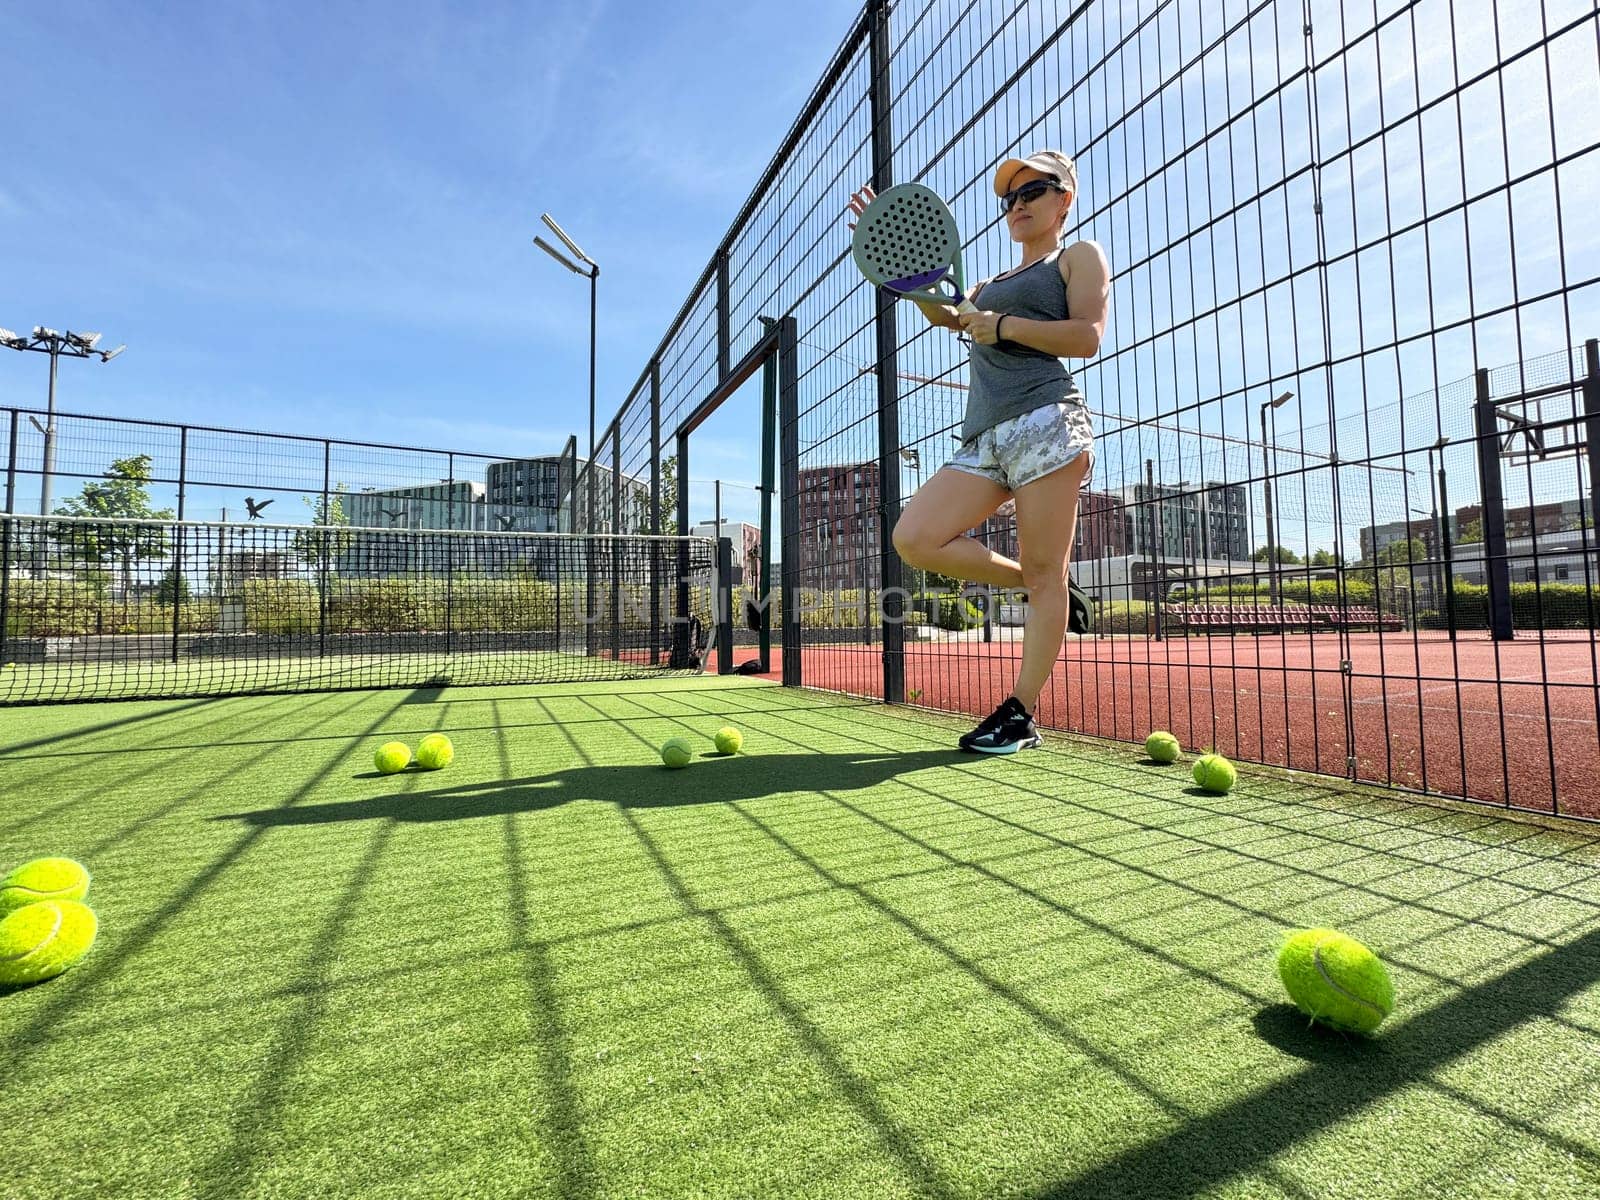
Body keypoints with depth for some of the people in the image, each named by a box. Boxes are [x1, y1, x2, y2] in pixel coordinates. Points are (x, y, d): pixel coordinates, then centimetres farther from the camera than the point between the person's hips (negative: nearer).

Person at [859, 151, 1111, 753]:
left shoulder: (1079, 256, 15)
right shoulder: (997, 283, 34)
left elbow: (1088, 336, -1)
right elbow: (945, 315, 22)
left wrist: (1002, 325, -6)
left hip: (1044, 421, -6)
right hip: (984, 438, 7)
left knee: (1043, 573, -10)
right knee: (914, 538, -12)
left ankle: (1019, 715, -3)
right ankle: (1041, 592, 5)